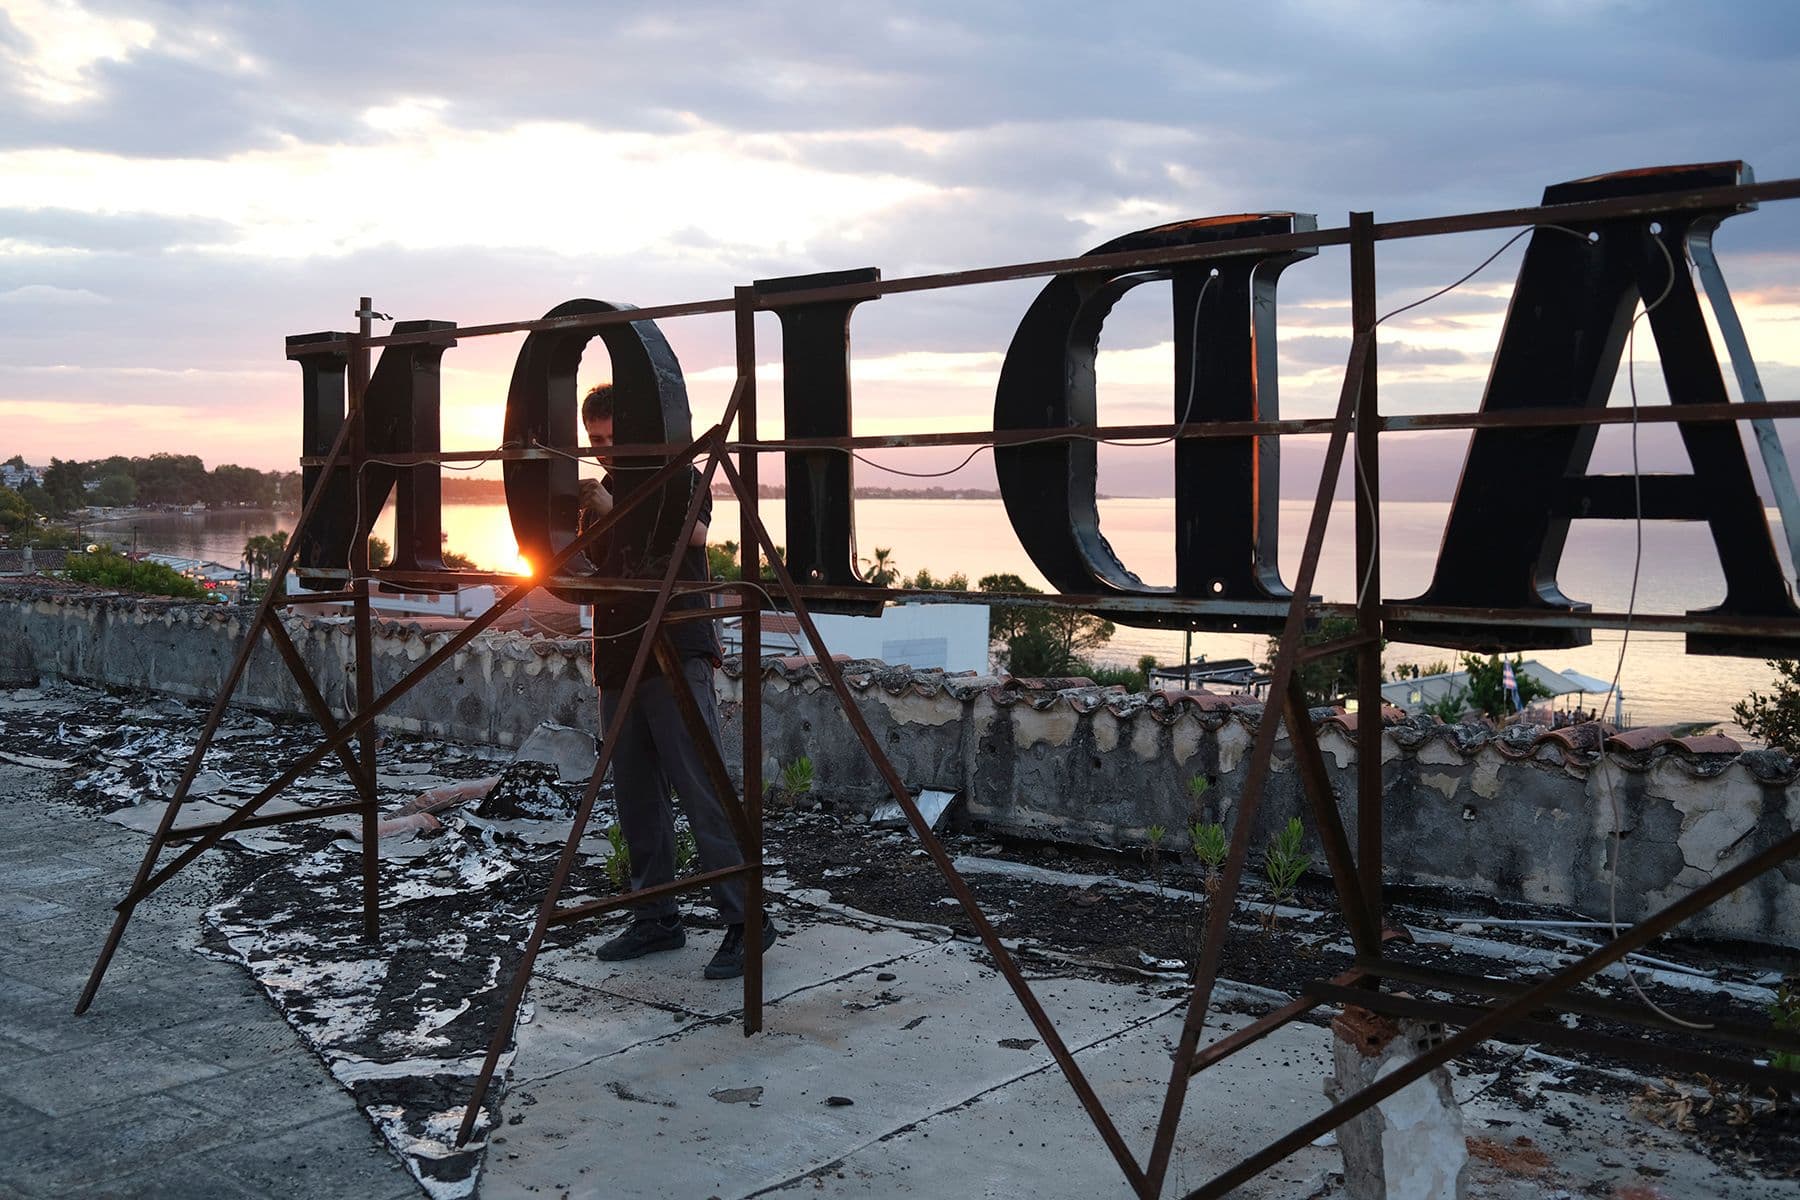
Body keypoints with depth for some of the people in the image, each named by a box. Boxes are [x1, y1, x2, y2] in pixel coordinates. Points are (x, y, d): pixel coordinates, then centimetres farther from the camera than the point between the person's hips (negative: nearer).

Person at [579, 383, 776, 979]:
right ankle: (655, 919, 19)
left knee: (702, 790, -10)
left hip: (675, 658, -7)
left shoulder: (677, 477, 1)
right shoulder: (600, 493, 19)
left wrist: (614, 511, -21)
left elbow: (694, 533, -19)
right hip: (618, 662, 7)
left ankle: (745, 919, -6)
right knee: (636, 798, 9)